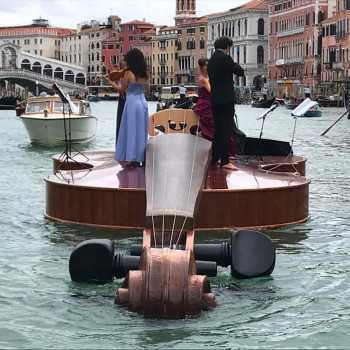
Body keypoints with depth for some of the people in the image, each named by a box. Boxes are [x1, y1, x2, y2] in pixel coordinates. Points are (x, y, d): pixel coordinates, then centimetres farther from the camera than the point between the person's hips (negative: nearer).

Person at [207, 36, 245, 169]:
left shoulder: (211, 60, 13)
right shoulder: (225, 58, -12)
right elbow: (240, 72, -9)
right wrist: (235, 65, 7)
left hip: (215, 100, 8)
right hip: (226, 100, -8)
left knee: (218, 130, 15)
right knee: (227, 130, -6)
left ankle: (215, 158, 19)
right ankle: (224, 161, -8)